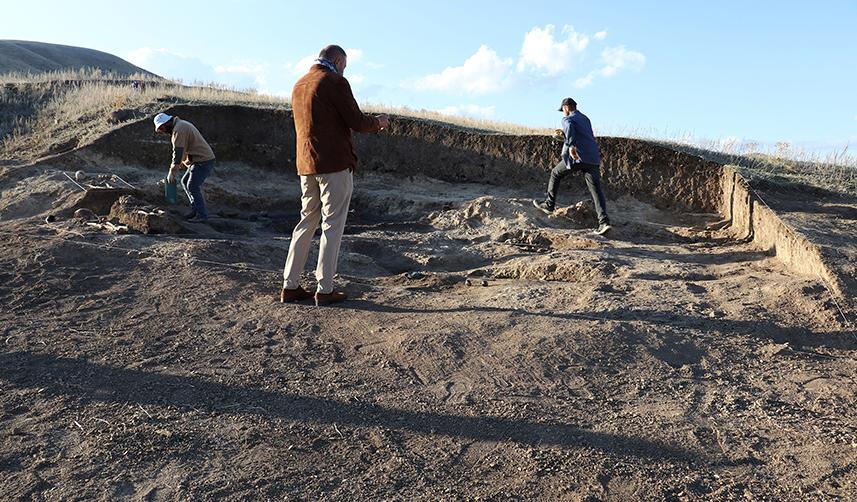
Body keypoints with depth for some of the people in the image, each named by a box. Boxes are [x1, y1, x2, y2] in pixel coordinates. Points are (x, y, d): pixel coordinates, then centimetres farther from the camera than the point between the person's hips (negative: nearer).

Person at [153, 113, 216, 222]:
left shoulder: (178, 130, -17)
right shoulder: (181, 125, 17)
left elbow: (178, 152, -21)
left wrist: (172, 172, -18)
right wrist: (181, 164, 19)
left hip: (203, 161, -10)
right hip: (199, 160, 10)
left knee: (193, 187, -8)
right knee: (185, 182, 14)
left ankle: (202, 214, -1)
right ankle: (196, 209, 18)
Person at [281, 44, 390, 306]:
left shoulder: (299, 85, 17)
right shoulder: (335, 83, -9)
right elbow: (357, 122, -11)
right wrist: (379, 121, 10)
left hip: (306, 165, 8)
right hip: (335, 164, -8)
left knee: (307, 221, 14)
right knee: (333, 225, -1)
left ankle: (290, 286, 13)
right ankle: (325, 289, 1)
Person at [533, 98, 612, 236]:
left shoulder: (568, 119, 2)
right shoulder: (585, 119, 26)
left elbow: (570, 128, -23)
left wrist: (571, 145, -33)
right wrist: (564, 133, 45)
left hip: (577, 156, -6)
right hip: (593, 159, 6)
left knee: (556, 174, 18)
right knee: (596, 190, -2)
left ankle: (549, 204, 26)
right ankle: (604, 222, -14)